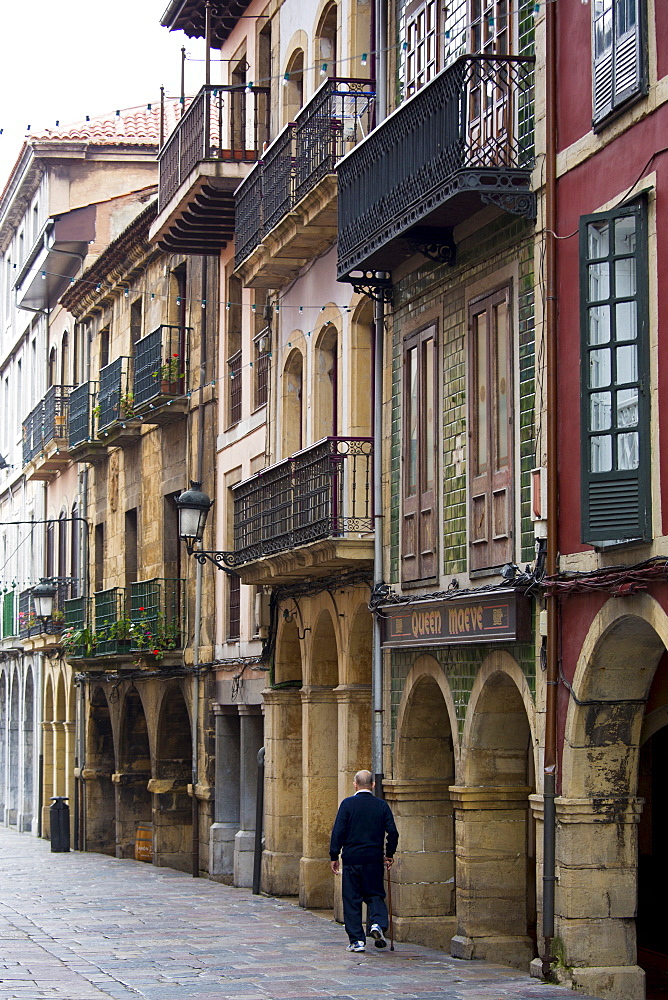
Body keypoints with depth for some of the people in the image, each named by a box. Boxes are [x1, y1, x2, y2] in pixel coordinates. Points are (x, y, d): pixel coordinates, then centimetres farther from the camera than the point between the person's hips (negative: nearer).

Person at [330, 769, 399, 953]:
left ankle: (356, 940, 2)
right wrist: (389, 854, 14)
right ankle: (378, 923, -12)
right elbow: (392, 832, 1)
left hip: (352, 857, -2)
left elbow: (338, 832, -7)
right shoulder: (382, 805, 2)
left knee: (352, 899, 5)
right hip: (374, 858, 2)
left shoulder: (348, 804, -4)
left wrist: (334, 856, 0)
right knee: (375, 894, 14)